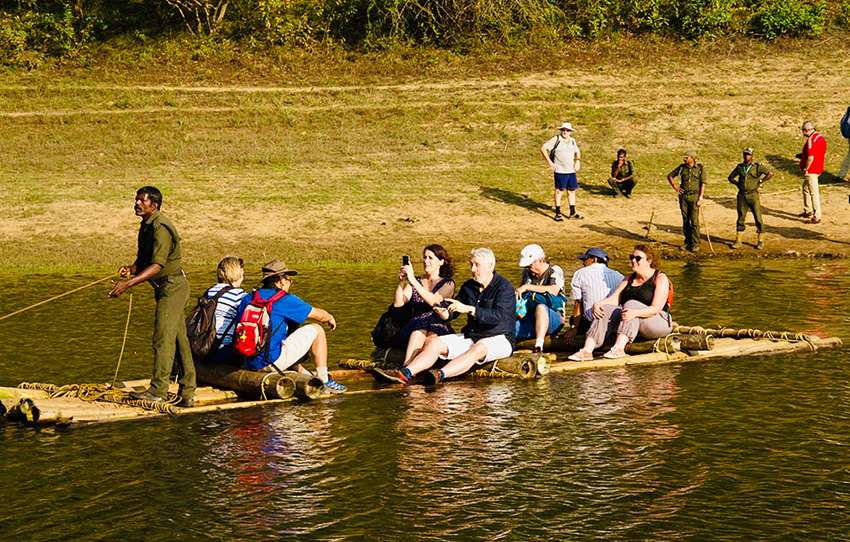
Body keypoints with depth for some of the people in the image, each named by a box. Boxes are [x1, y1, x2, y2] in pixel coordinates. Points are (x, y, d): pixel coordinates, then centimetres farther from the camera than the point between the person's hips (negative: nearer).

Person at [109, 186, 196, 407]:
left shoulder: (160, 228, -20)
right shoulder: (146, 225, 12)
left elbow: (157, 265, -27)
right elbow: (143, 259, 17)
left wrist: (128, 283, -32)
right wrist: (130, 269, -5)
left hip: (172, 286, -10)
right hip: (166, 287, 10)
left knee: (163, 338, -10)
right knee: (179, 338, 10)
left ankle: (158, 390, -6)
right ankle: (187, 393, 13)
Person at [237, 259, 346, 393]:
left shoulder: (247, 299, 10)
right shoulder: (285, 300, -6)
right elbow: (318, 315, 5)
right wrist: (330, 318, 29)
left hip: (250, 364, 7)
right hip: (271, 363, -7)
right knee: (316, 330, 8)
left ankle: (305, 375, 34)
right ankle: (323, 380, 10)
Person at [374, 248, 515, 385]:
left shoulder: (504, 287, -11)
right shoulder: (468, 286, 12)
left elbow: (500, 315, -26)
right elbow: (454, 310, 13)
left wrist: (469, 309, -34)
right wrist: (445, 314, -13)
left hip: (499, 338, -7)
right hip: (470, 335, 7)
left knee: (479, 349, -40)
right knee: (434, 342, -13)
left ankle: (440, 375, -62)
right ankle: (405, 373, -34)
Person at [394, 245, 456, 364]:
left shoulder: (448, 283, 10)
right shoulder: (416, 281, 20)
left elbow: (433, 301, -12)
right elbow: (398, 304, 6)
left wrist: (413, 281, -18)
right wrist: (401, 282, -9)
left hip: (439, 327, -2)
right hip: (415, 326, 2)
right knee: (419, 332, -35)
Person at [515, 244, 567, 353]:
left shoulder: (555, 271, 0)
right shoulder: (527, 273, 18)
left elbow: (553, 290, -20)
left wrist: (527, 287, -20)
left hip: (553, 318, -5)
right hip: (530, 318, 5)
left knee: (541, 307, -39)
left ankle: (539, 344, -51)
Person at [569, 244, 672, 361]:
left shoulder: (660, 279, -5)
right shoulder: (629, 279, 17)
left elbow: (656, 308, -18)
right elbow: (614, 299, 5)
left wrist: (635, 313, -37)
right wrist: (597, 305, -17)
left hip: (659, 323, -6)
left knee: (631, 304, -32)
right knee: (606, 309, -18)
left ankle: (619, 348, -48)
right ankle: (587, 350, -35)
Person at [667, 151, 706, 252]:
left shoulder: (700, 168, -4)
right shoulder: (682, 167, 5)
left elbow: (703, 184, -5)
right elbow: (670, 176, 17)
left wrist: (700, 198, -11)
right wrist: (675, 186, 4)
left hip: (694, 196, -4)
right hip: (683, 196, 4)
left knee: (694, 221, -8)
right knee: (685, 220, 6)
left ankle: (695, 244, -3)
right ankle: (687, 243, 14)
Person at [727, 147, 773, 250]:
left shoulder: (757, 167, -4)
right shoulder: (739, 167, 8)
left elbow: (770, 173, -10)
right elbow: (730, 177, 19)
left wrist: (760, 182, -9)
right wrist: (738, 184, 4)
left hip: (753, 195, -3)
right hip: (742, 196, 3)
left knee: (758, 218, -1)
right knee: (741, 218, 4)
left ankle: (761, 241, 7)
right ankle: (738, 241, 9)